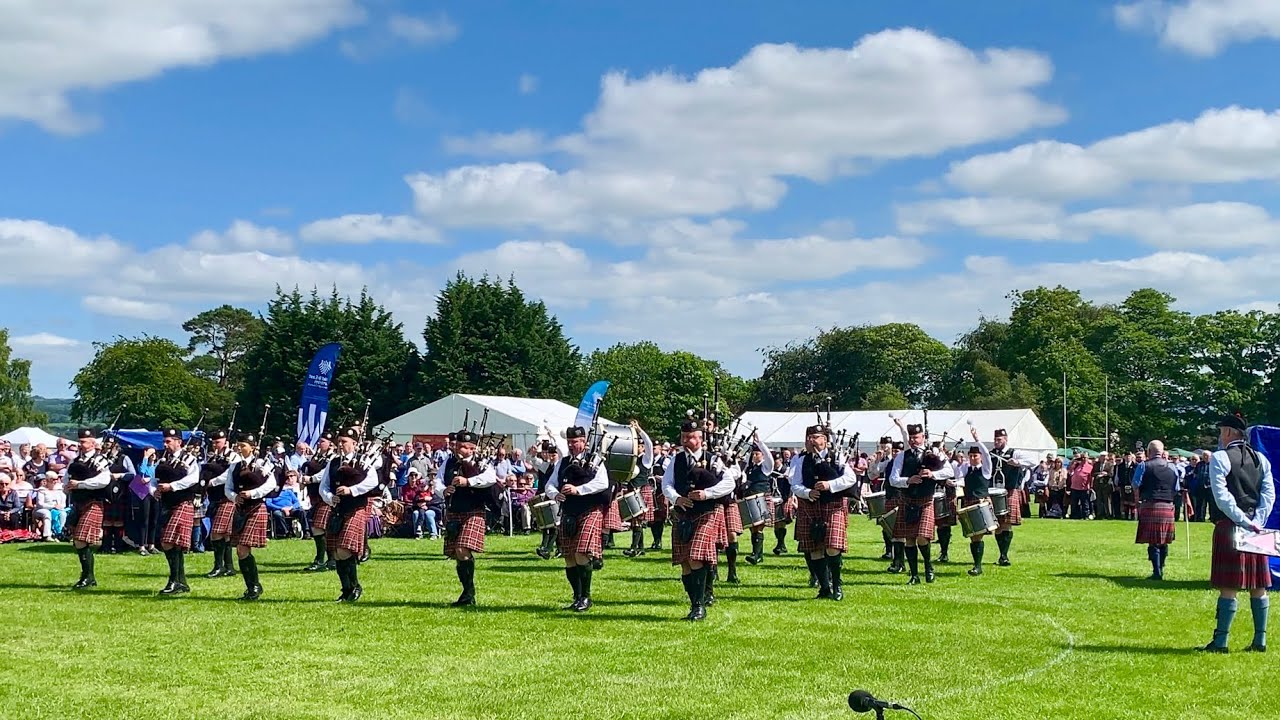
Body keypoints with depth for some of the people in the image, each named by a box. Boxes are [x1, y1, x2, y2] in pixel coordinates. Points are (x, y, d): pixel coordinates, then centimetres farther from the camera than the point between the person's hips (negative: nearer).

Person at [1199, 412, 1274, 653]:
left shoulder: (1220, 458, -7)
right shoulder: (1261, 459, 11)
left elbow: (1222, 496, -16)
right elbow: (1269, 494, 5)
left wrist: (1243, 521, -14)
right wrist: (1256, 522, -1)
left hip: (1229, 527, -6)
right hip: (1255, 529, 6)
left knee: (1228, 587, -5)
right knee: (1258, 586, 9)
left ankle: (1220, 641, -3)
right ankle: (1260, 640, 12)